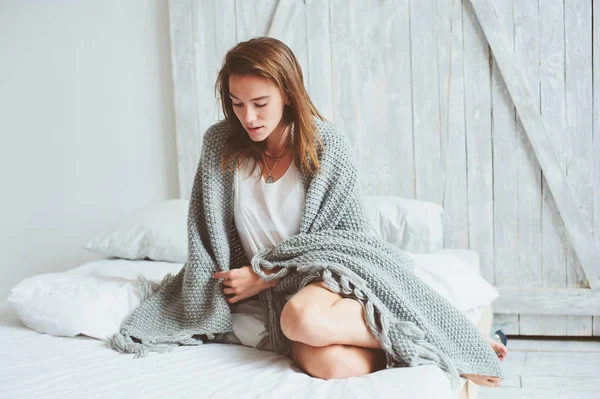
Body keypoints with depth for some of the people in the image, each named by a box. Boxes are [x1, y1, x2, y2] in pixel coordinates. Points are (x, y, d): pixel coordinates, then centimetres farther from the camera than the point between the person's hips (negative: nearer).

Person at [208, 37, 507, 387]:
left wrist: (264, 277, -9)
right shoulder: (223, 146, -1)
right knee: (331, 364, -33)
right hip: (276, 296, 2)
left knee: (302, 319, -40)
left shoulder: (325, 145, -6)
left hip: (334, 272, -1)